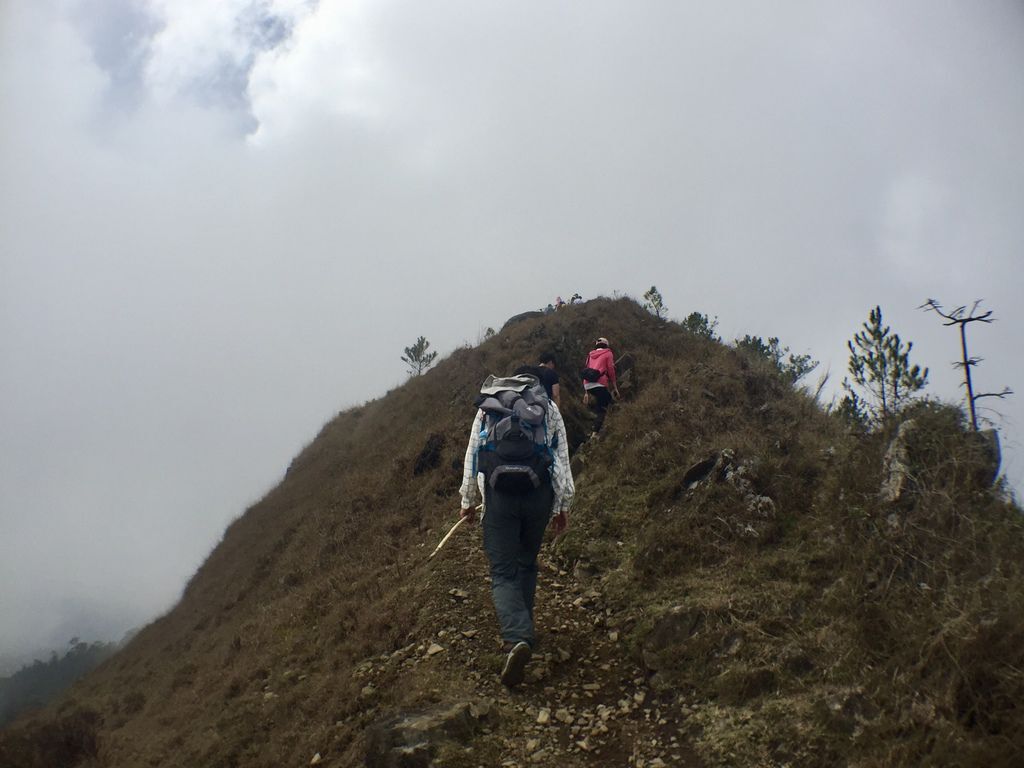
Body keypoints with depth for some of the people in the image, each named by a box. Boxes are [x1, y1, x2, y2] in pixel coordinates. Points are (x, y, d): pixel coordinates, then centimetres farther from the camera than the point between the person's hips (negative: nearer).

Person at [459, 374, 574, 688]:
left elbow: (472, 456, 11)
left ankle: (518, 638, -22)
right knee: (527, 565, 21)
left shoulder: (488, 408, 12)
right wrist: (562, 505, 13)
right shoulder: (550, 409, 13)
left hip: (499, 494, -2)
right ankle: (520, 632, 25)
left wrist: (468, 501, 18)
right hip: (539, 494, 2)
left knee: (504, 573, -1)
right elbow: (562, 459, 9)